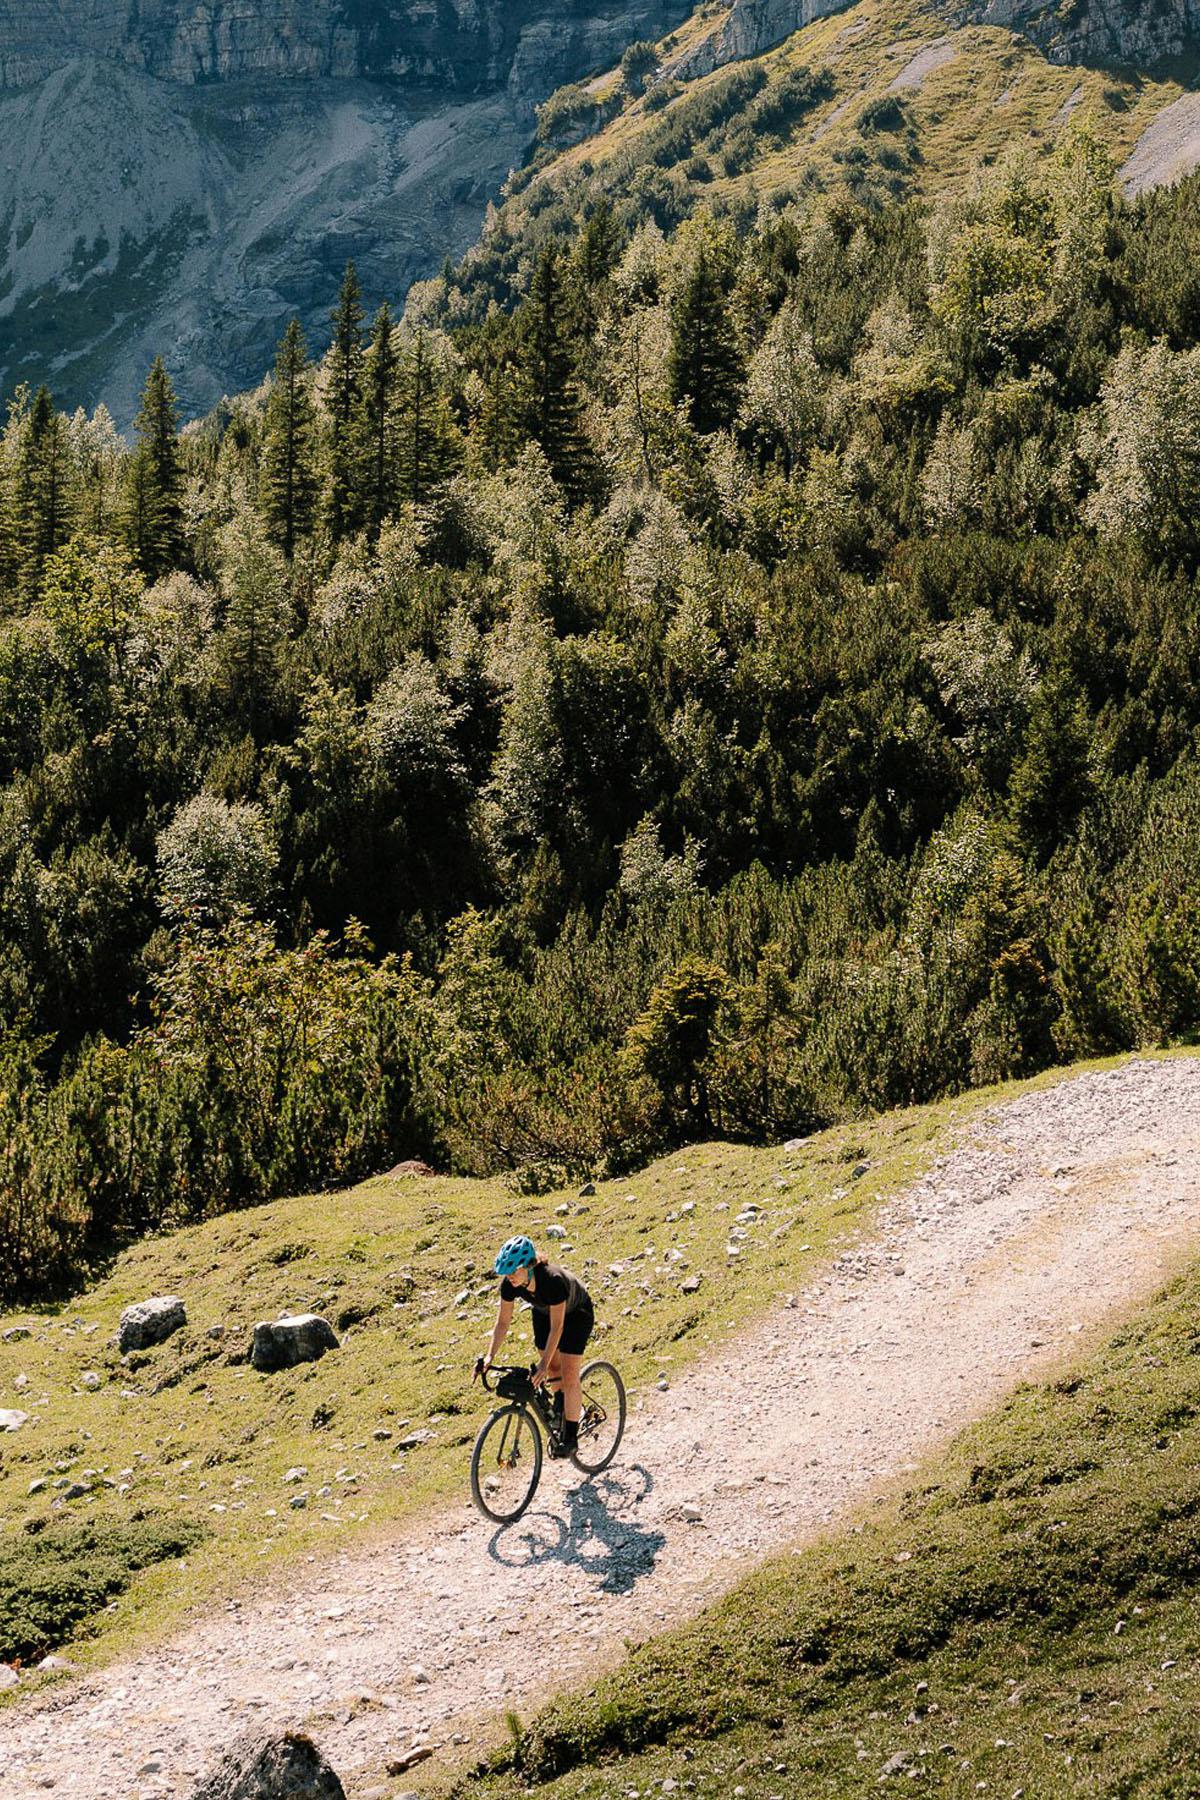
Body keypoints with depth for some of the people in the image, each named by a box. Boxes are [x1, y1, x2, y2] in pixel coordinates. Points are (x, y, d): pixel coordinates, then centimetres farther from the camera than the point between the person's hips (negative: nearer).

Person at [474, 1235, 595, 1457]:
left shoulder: (552, 1280, -43)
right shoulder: (509, 1283, -27)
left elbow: (557, 1326, -36)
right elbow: (503, 1321, -17)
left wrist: (544, 1363, -39)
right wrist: (490, 1356, -26)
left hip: (576, 1313, -5)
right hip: (544, 1312, 5)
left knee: (568, 1374, -11)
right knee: (553, 1368, 9)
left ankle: (570, 1437, -4)